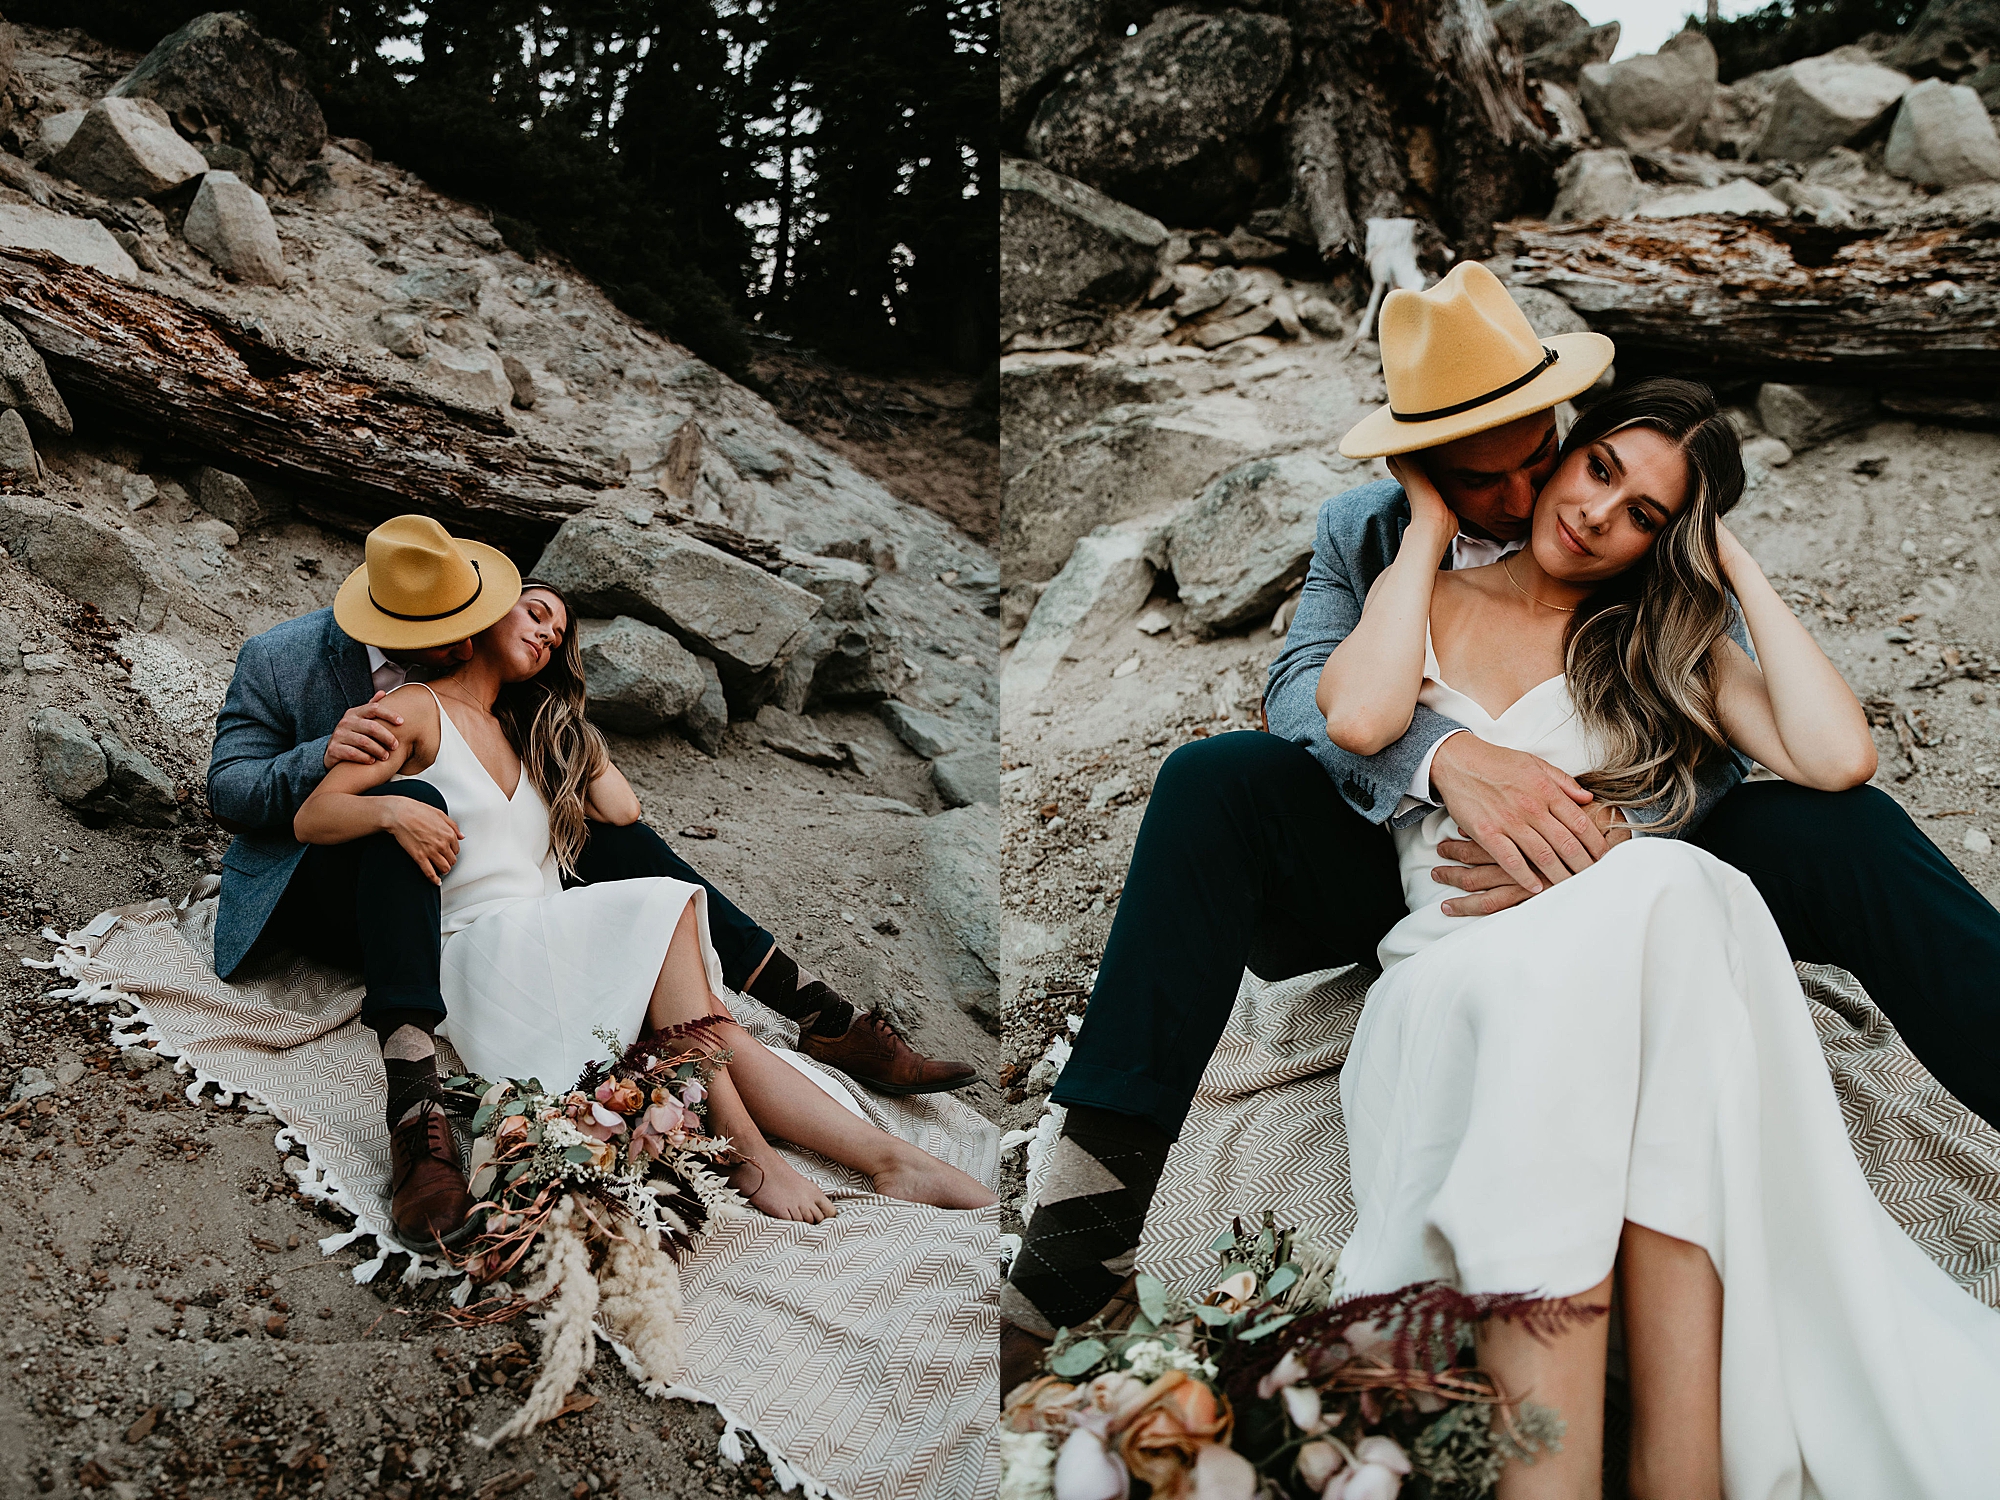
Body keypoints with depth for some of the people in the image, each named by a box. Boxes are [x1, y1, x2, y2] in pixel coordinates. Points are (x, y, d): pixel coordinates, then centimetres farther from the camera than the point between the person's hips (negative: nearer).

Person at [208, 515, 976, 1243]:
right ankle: (413, 1110, -57)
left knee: (606, 828, -12)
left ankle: (826, 1018, -15)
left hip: (445, 883, 5)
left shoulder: (467, 660, 1)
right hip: (320, 898, -5)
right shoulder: (276, 660, -10)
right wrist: (321, 755, -31)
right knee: (416, 800, -38)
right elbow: (226, 794, -12)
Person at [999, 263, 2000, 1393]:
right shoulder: (1362, 531, 3)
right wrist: (1450, 757, -35)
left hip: (1614, 875, 0)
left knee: (1839, 826, -23)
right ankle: (1096, 1207, -31)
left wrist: (1603, 823, -30)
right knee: (1215, 780, -26)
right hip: (1412, 874, 0)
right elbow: (1306, 688, -14)